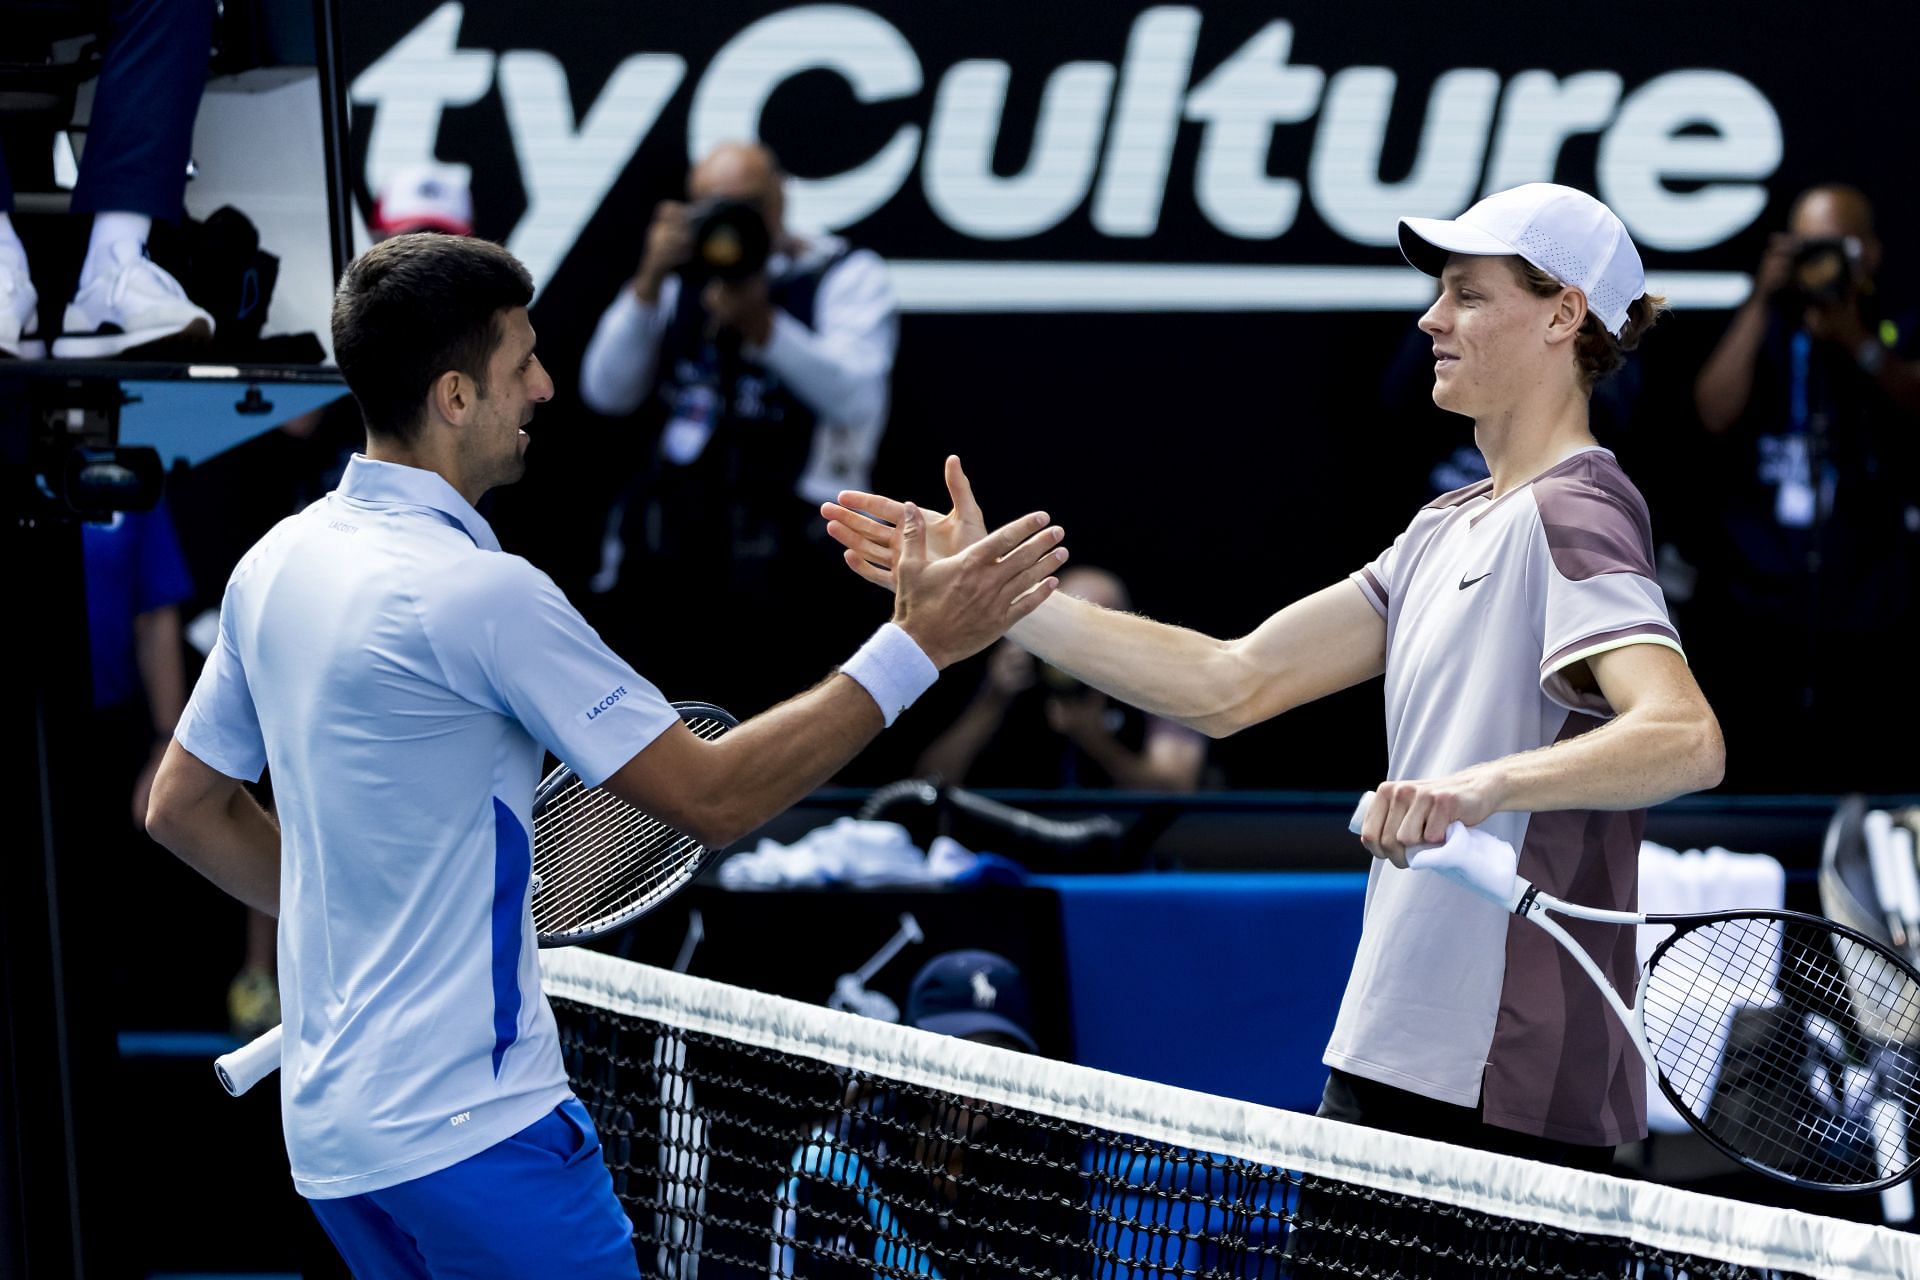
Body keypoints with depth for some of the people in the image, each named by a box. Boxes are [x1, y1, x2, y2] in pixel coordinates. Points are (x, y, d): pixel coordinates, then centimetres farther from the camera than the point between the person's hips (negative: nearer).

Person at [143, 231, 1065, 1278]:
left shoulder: (274, 565, 7)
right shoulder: (479, 592, -18)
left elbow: (183, 807, 19)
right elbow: (713, 798, -16)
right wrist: (914, 646, -13)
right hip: (471, 1131, -9)